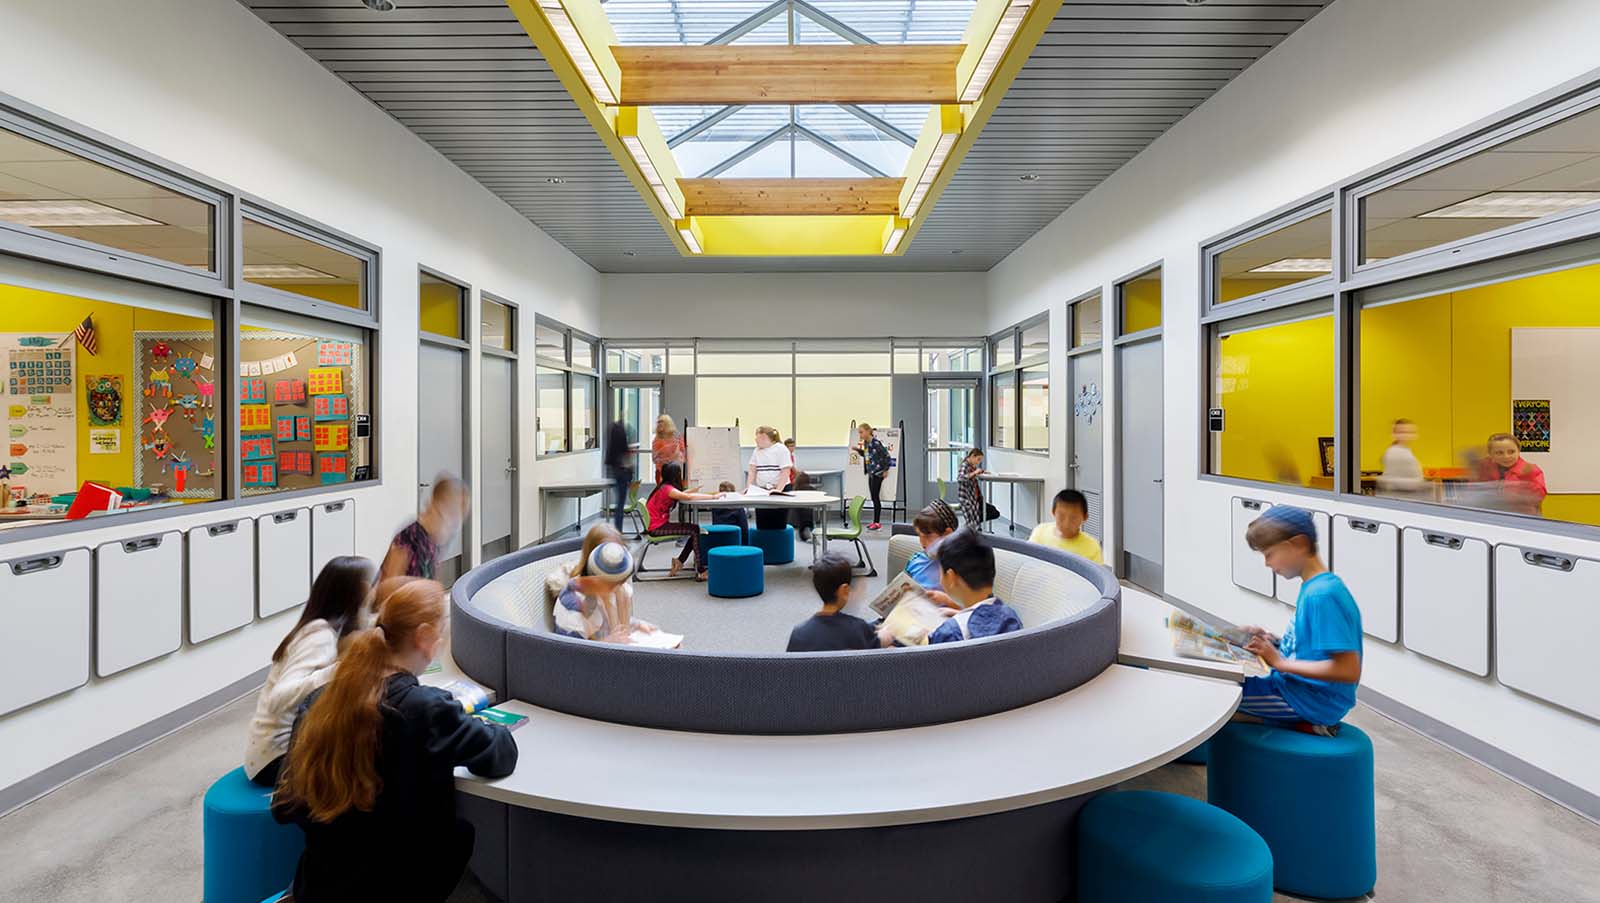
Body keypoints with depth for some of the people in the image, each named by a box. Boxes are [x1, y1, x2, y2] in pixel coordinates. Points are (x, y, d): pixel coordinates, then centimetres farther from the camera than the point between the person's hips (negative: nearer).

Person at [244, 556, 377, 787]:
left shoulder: (330, 629, 1)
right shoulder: (322, 636, -23)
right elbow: (278, 700, -35)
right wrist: (337, 672, -45)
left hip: (294, 742, 8)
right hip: (276, 757, -8)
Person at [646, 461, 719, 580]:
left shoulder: (665, 487, 10)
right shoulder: (667, 488, -18)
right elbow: (688, 497, -31)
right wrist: (712, 496, -27)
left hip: (660, 524, 9)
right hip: (656, 528, -9)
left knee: (695, 530, 4)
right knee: (695, 530, -15)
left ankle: (679, 561, 8)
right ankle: (700, 571, -16)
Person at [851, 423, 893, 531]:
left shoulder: (875, 443, -18)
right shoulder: (865, 443, 7)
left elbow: (886, 455, -16)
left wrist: (886, 469, -12)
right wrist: (858, 450, 6)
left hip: (878, 473, -9)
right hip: (871, 473, 9)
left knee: (875, 497, -5)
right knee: (873, 498, 12)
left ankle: (877, 523, 1)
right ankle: (875, 521, 20)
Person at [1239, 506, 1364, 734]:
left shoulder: (1322, 595, -23)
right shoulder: (1313, 586, 8)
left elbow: (1349, 670, -26)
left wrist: (1280, 662, -22)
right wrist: (1272, 641, 3)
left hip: (1315, 700, -10)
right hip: (1300, 686, 10)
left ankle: (1305, 726, -3)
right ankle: (1308, 722, 8)